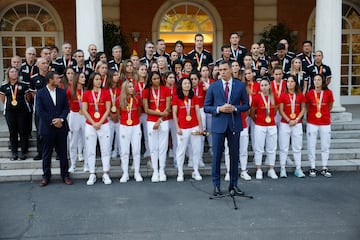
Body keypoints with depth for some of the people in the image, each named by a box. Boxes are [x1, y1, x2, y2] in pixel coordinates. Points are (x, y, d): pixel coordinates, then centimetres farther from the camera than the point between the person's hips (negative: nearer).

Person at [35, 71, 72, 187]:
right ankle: (46, 176, 16)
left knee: (63, 153, 7)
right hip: (47, 128, -2)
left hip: (61, 127, 3)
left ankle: (65, 175, 16)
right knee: (46, 154, 6)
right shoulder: (40, 93, -2)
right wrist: (52, 121, -12)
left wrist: (61, 119, -12)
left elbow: (66, 107, 4)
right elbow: (40, 111, -8)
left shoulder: (62, 92, 8)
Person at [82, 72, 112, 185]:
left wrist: (100, 122, -10)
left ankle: (105, 174, 9)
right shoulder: (86, 93, 4)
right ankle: (92, 175, 12)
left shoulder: (106, 92, 3)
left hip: (104, 125, 0)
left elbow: (108, 109, -1)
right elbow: (85, 110, -1)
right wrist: (93, 123, -10)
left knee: (105, 150, 2)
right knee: (90, 151, 4)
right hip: (90, 125, 1)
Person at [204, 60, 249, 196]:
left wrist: (235, 108, -11)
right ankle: (216, 185, 14)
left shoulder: (240, 85, 4)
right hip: (218, 125, -1)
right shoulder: (213, 86, 2)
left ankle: (233, 184, 20)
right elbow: (206, 107, 3)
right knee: (217, 155, 3)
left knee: (234, 155, 8)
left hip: (234, 124, 1)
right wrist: (219, 109, -13)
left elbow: (246, 105, 7)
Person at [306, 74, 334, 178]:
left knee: (325, 146, 8)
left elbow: (330, 106, 12)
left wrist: (323, 113, 12)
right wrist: (312, 113, 8)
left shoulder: (328, 93, -2)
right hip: (312, 123, -1)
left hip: (325, 123, 1)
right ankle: (312, 168, 13)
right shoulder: (309, 93, -3)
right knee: (311, 146, 3)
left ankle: (324, 169, 18)